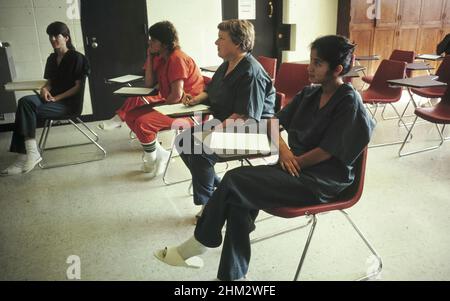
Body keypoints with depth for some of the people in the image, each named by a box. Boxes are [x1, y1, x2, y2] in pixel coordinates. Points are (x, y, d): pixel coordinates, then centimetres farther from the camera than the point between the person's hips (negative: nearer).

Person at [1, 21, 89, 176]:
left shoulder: (76, 57, -4)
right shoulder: (52, 59, 17)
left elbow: (78, 86, -8)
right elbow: (50, 82, 22)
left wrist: (57, 98, -16)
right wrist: (45, 89, -3)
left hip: (70, 103, -6)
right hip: (53, 99, 6)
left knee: (26, 106, -25)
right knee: (25, 101, -24)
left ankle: (32, 153, -20)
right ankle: (26, 155, -28)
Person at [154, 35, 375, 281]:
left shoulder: (348, 102, -11)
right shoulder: (310, 93, 10)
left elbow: (327, 152, -16)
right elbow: (274, 121, 14)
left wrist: (293, 162, -9)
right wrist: (283, 148, -5)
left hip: (323, 180, -7)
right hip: (294, 166, 7)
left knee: (235, 180, -20)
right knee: (237, 202, -19)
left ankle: (197, 245, 0)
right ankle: (232, 274, -10)